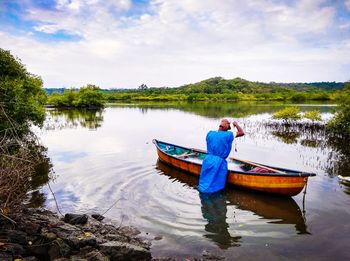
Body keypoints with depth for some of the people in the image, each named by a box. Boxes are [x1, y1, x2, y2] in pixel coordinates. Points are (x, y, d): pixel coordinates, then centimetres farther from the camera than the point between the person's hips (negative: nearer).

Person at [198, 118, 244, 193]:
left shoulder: (210, 133, 6)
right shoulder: (228, 135, -7)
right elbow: (242, 133, 2)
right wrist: (236, 124, 17)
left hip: (207, 160, 5)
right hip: (219, 163, -4)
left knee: (205, 181, 14)